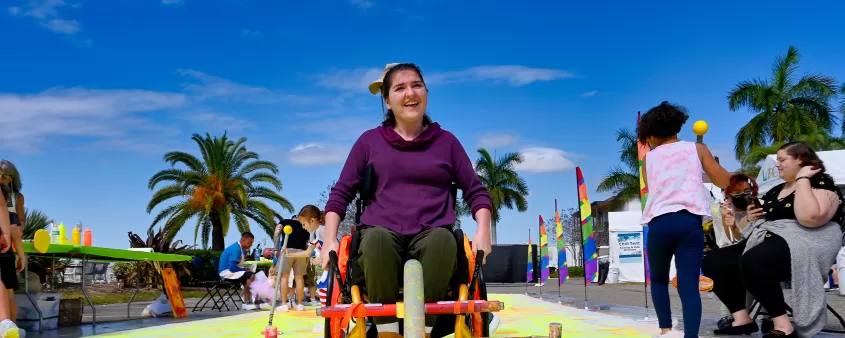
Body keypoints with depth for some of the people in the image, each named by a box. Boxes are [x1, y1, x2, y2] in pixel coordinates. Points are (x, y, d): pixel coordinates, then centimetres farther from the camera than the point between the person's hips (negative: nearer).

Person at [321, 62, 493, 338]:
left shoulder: (446, 141, 15)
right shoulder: (370, 141, 14)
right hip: (383, 234, 0)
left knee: (443, 239, -37)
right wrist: (330, 239, 0)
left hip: (430, 235, 0)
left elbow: (476, 190, 16)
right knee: (376, 237, -38)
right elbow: (341, 192, 14)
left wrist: (482, 231, -2)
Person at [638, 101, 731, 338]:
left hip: (659, 223, 1)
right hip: (690, 222, -1)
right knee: (689, 284, -5)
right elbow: (724, 182, 8)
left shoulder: (649, 158, 15)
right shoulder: (696, 149, 12)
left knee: (658, 278, 20)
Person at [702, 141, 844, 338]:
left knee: (752, 261, -38)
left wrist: (802, 180, -15)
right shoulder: (776, 190, 22)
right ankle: (741, 319, -12)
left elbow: (810, 218, -25)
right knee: (714, 262, -7)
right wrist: (752, 217, 9)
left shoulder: (822, 184, -4)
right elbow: (763, 220, 33)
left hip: (801, 246, -9)